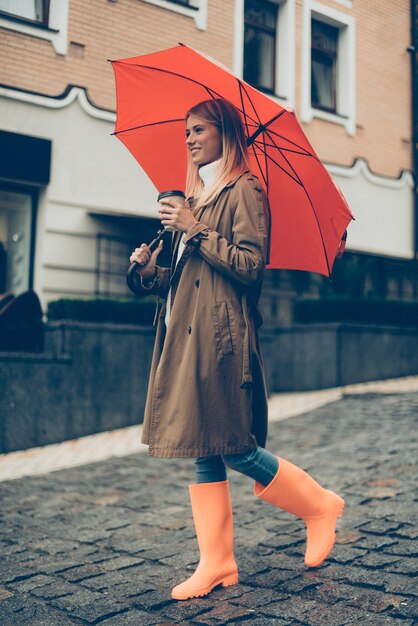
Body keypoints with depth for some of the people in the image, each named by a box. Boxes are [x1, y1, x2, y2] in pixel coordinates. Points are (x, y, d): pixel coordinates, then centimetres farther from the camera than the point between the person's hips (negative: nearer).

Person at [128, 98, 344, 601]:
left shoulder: (243, 190, -3)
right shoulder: (195, 195, 22)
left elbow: (251, 264, -14)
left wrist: (195, 228, -13)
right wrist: (151, 272, 3)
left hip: (222, 337, -8)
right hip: (188, 335, 8)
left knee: (235, 447, -5)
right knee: (203, 452, 7)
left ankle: (320, 505, 18)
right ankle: (216, 564, 15)